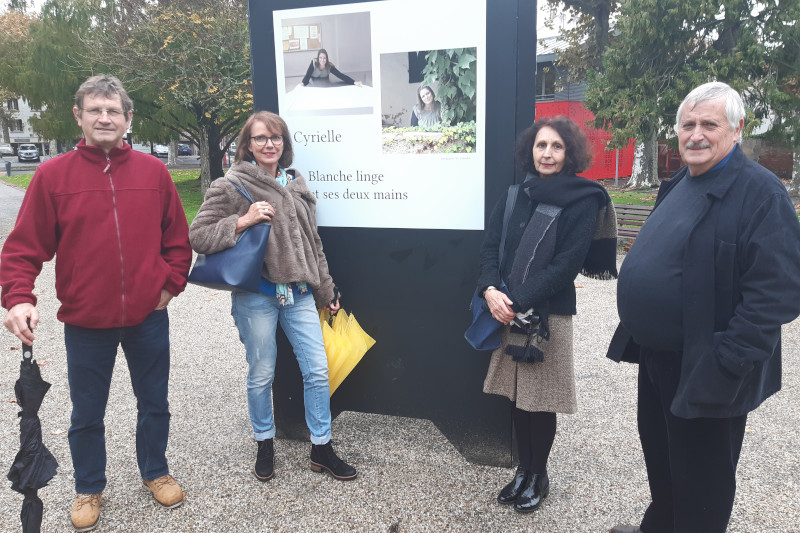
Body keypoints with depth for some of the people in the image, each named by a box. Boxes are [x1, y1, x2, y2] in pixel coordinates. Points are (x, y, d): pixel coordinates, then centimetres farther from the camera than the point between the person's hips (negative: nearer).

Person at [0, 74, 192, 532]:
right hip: (85, 323, -1)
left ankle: (156, 472, 41)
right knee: (87, 415, 15)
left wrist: (171, 284, -1)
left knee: (154, 403, 17)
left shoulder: (153, 171, 0)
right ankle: (89, 489, 39)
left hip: (148, 318, 1)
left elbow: (177, 237, 6)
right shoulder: (53, 175, -5)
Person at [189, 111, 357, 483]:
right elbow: (197, 237, -7)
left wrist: (325, 290, 18)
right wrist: (243, 221, -18)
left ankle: (321, 449, 21)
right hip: (256, 296, -4)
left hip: (299, 293, 4)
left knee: (317, 370, 4)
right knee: (261, 375, 9)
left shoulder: (296, 185, 11)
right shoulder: (230, 186, -3)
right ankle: (264, 445, 33)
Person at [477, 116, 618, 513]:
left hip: (549, 315, -4)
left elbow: (567, 263, -13)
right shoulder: (516, 195, 9)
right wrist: (491, 290, -15)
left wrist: (520, 302, -19)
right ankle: (523, 471, 30)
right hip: (509, 313, 4)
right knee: (517, 396, 11)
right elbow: (491, 245, 3)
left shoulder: (584, 201, -5)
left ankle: (538, 476, 26)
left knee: (539, 400, 5)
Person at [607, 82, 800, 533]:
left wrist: (725, 365, -25)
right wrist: (638, 334, 16)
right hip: (657, 357, 8)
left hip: (705, 373, -8)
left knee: (700, 483, 11)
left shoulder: (760, 191, -17)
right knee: (659, 459, 25)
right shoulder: (678, 186, 9)